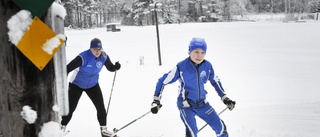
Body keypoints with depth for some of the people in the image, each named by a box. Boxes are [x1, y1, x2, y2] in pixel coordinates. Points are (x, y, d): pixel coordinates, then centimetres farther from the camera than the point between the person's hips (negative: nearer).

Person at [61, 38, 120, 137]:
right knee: (70, 107, 3)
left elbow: (110, 68, -2)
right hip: (76, 84, -3)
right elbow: (68, 68, -30)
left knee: (101, 107, -2)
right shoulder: (83, 57, -32)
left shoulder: (104, 57, -17)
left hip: (93, 85, 4)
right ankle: (62, 127, 26)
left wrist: (116, 67, -25)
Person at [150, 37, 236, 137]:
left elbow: (215, 81, 12)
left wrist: (224, 98, 10)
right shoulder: (181, 67, -20)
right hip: (186, 106, -4)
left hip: (202, 104, 4)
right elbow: (163, 81, -10)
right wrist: (156, 101, -13)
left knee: (221, 127, 6)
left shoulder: (207, 66, -8)